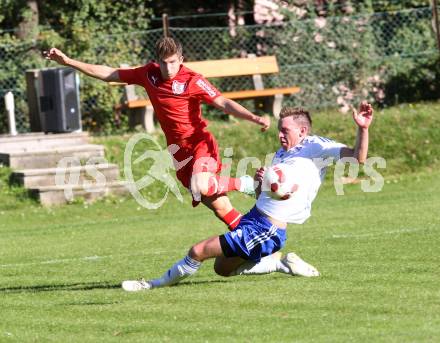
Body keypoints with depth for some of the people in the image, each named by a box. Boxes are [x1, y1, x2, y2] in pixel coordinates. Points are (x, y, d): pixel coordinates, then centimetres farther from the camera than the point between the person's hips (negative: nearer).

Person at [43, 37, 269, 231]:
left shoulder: (193, 81, -15)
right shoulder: (149, 74, 1)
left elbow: (224, 103, -22)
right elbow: (107, 74, 8)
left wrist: (254, 118, -38)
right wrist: (68, 62, 7)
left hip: (200, 144, -5)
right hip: (179, 153, 5)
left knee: (200, 187, -34)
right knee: (220, 208, 0)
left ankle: (244, 183, -7)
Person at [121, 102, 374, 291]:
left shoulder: (315, 146, -9)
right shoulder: (281, 155, 18)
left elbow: (357, 158, -20)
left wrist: (363, 129, -36)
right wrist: (260, 181, -1)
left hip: (267, 231, -10)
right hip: (253, 217, 10)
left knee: (199, 251, -10)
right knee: (222, 268, 24)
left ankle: (158, 284, 12)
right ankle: (281, 263, 19)